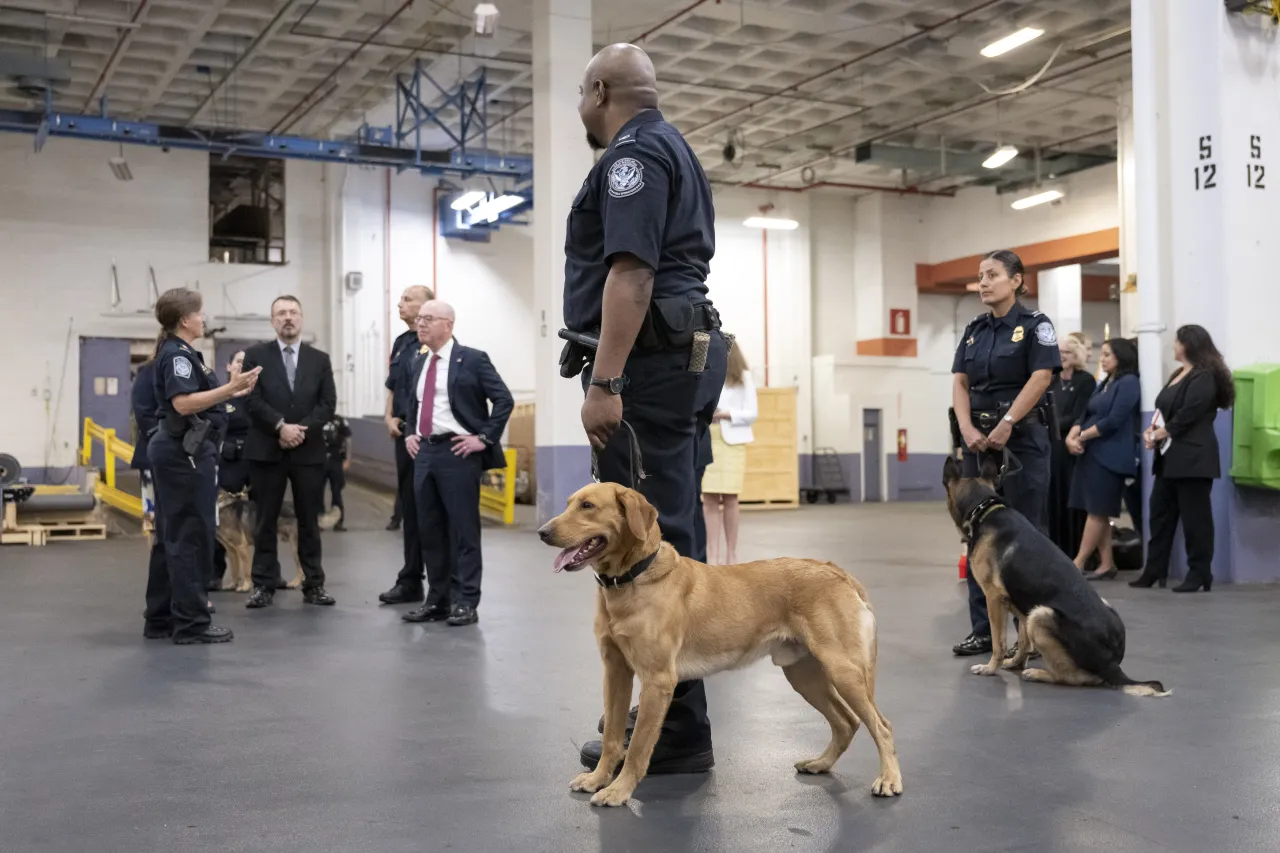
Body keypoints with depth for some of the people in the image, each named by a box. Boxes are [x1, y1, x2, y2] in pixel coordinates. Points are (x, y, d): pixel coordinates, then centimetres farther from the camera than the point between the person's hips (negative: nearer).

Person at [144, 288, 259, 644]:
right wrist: (230, 388, -30)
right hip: (184, 452, -11)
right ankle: (191, 622, -2)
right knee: (190, 536, -6)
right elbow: (183, 403, -27)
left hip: (176, 450, 11)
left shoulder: (179, 352, 18)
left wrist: (232, 390, 16)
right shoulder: (176, 354, -14)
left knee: (172, 536, 13)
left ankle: (161, 618, 20)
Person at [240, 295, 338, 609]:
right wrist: (281, 426, -16)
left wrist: (301, 429, -12)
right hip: (266, 450, -1)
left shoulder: (320, 359, 9)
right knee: (266, 521, 3)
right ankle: (263, 585, 9)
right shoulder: (255, 355, 4)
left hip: (309, 451, 1)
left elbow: (328, 403, 2)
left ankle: (314, 584, 11)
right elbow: (252, 399, -6)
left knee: (309, 521, 6)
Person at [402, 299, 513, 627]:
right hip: (425, 452, 7)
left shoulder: (472, 359, -5)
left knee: (463, 530, -2)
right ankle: (437, 600, 18)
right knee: (430, 530, 10)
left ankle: (465, 603, 4)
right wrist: (410, 433, 16)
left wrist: (484, 438, -12)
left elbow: (504, 400, -9)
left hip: (457, 451, -7)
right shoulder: (421, 362, 16)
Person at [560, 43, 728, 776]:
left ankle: (674, 734, -4)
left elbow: (631, 271, -20)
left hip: (648, 360, -11)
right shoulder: (670, 147, 25)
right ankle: (670, 717, 21)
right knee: (667, 541, 13)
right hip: (680, 352, 11)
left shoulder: (634, 151, -7)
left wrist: (604, 381, -25)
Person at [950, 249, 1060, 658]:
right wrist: (968, 429, -9)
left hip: (1022, 437, -6)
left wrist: (1006, 425, -16)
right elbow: (961, 383, 6)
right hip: (979, 439, 6)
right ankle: (984, 629, 13)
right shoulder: (974, 330, 12)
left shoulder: (1034, 325, -4)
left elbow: (1041, 378, -13)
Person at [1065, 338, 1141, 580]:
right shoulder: (1104, 384, 19)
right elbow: (1085, 415, 14)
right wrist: (1072, 436, -6)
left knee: (1097, 511, -5)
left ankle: (1078, 564, -5)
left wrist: (1081, 437, -9)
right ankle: (1106, 564, 11)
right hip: (1091, 453, 8)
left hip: (1110, 455, -8)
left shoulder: (1129, 383, -6)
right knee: (1098, 512, 7)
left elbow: (1113, 421, -15)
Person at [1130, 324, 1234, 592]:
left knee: (1194, 517, -5)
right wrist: (1151, 430, -1)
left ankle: (1199, 575, 1)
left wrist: (1161, 434, -9)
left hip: (1192, 457, -10)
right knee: (1160, 512, 10)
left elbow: (1187, 416, -18)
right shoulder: (1178, 374, 19)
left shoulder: (1203, 377, -11)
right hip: (1170, 457, 10)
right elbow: (1163, 409, 17)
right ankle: (1154, 570, 16)